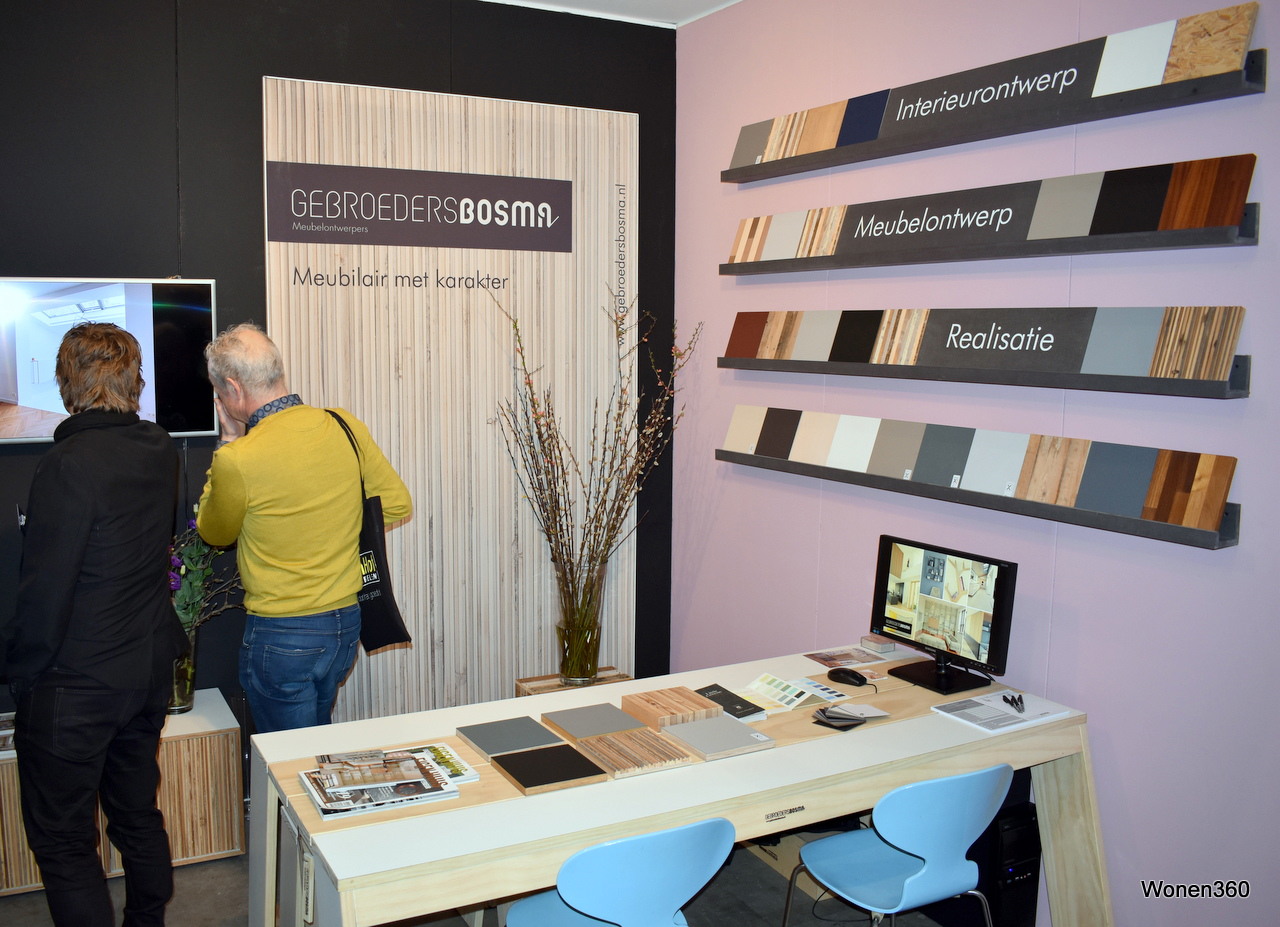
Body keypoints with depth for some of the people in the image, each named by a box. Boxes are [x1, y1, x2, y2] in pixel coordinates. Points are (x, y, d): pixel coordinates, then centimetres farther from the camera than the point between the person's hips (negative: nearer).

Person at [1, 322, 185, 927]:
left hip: (74, 685, -7)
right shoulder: (160, 452, -1)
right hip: (150, 670, 7)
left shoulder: (68, 465, -22)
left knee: (63, 841, 8)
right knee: (139, 814, 21)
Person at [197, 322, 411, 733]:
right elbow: (397, 504, 5)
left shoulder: (237, 460, -20)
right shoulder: (347, 428, -6)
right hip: (346, 623, 6)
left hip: (281, 636, -6)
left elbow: (214, 533, 1)